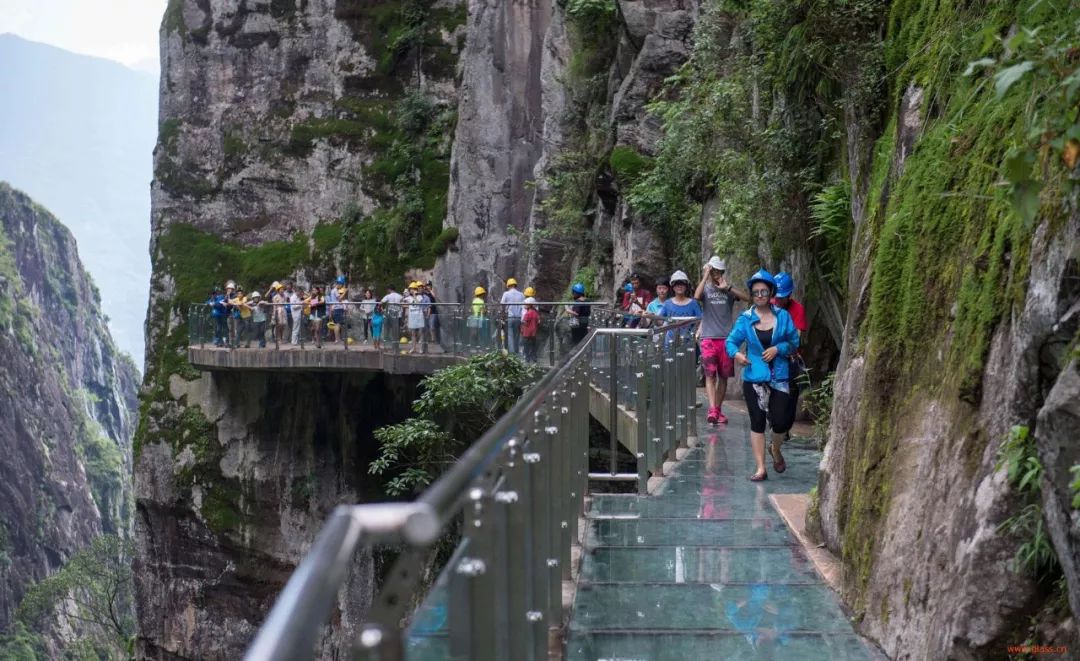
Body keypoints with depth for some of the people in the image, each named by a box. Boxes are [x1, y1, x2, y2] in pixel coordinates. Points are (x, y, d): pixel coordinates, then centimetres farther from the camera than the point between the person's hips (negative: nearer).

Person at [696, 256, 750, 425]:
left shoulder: (728, 290, 8)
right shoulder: (706, 288, 5)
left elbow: (747, 298, -9)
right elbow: (696, 296, -19)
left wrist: (727, 288, -14)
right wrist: (705, 276, -13)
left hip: (726, 338, 2)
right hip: (708, 337, -2)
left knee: (723, 376, 8)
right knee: (710, 374, -10)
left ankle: (718, 409, 18)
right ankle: (712, 410, -20)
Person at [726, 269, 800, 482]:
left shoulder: (783, 316, 1)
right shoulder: (745, 319, 0)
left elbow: (794, 342, 4)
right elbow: (731, 341, -2)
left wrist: (778, 348, -13)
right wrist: (736, 353, -23)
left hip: (779, 377, 0)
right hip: (754, 377, 0)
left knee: (781, 421, -7)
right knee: (757, 423, 4)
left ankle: (775, 449, 28)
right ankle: (760, 468, 11)